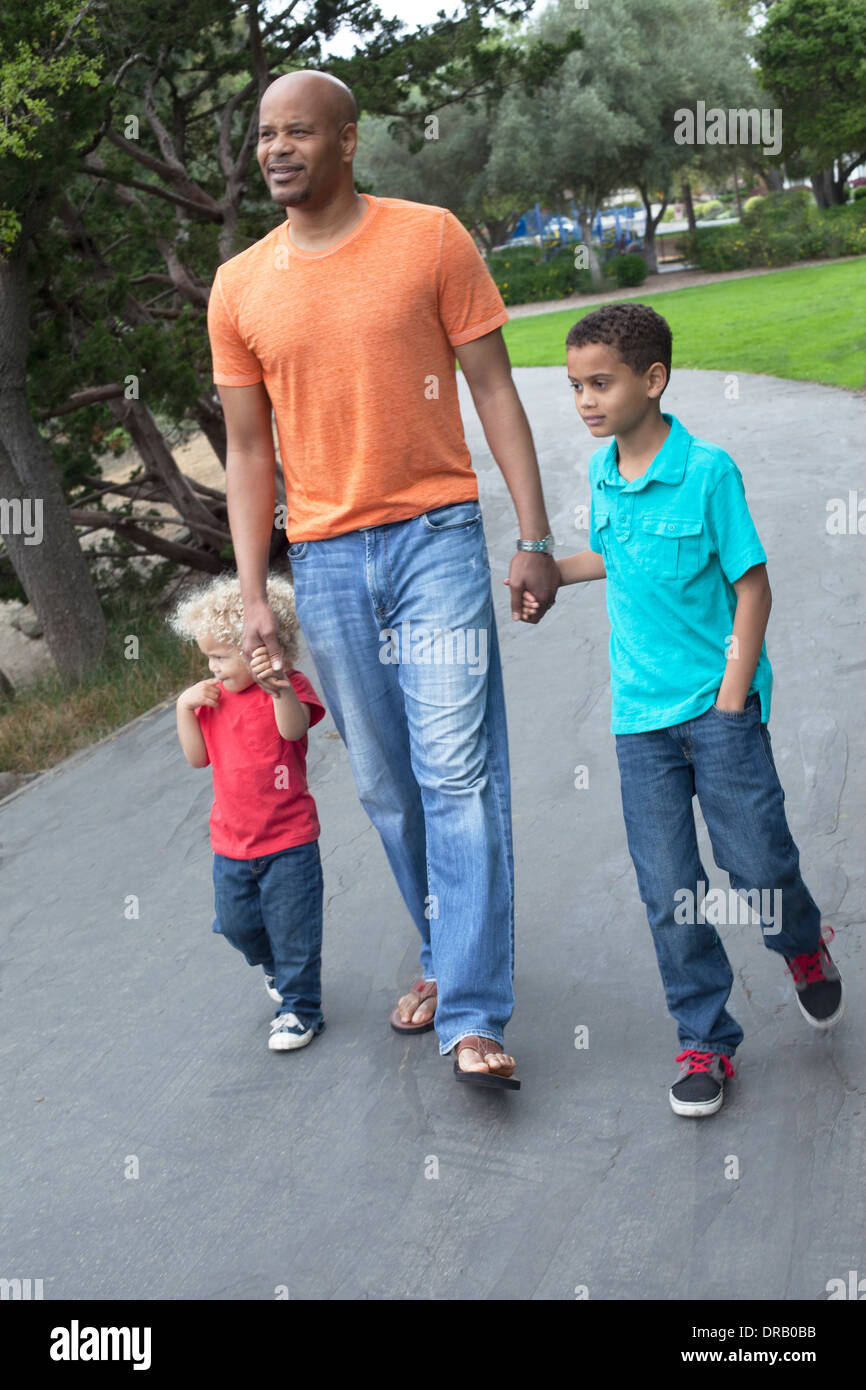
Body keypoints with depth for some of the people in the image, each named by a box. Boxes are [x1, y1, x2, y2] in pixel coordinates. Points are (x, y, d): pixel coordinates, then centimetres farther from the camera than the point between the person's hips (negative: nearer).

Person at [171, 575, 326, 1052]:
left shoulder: (289, 688, -12)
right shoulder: (213, 697, 6)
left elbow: (294, 729, -33)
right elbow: (197, 757, 6)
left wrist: (278, 688, -52)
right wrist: (184, 707, -7)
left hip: (289, 838, -6)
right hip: (231, 841, 6)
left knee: (293, 927, 2)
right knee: (236, 923, 15)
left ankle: (300, 1008, 19)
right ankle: (276, 968, 45)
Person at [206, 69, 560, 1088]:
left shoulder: (431, 239, -1)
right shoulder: (238, 289, 7)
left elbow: (493, 390, 0)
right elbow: (249, 450, 9)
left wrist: (535, 536, -5)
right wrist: (253, 596, 4)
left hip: (435, 536, -3)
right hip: (324, 559, 3)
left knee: (457, 771, -9)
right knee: (384, 785, 10)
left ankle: (472, 1016, -7)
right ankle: (441, 957, 29)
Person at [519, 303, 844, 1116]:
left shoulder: (708, 470, -12)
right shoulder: (600, 474, 5)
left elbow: (752, 585, -9)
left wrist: (731, 701, -11)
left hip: (716, 703, -4)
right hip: (640, 713, 5)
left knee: (756, 859, -1)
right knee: (668, 890, 5)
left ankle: (805, 949, 34)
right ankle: (705, 1041, 18)